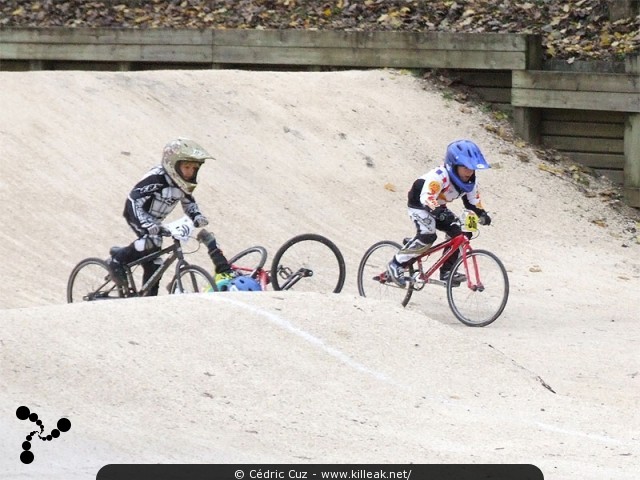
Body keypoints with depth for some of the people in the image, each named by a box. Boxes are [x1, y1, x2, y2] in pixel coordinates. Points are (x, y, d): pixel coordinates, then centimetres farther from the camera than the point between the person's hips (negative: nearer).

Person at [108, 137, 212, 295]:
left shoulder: (184, 181, -8)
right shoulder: (156, 178, -32)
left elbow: (188, 201, 10)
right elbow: (134, 201, -35)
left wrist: (197, 217, -11)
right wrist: (147, 225, -47)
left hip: (155, 221, 7)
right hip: (135, 214, -7)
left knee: (154, 266, 3)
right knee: (151, 241, -34)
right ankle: (118, 260, -13)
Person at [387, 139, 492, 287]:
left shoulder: (469, 181, -9)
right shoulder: (439, 176, -34)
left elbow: (473, 200, 2)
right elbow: (427, 197, -43)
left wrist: (482, 214, -16)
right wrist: (439, 212, -59)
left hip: (438, 207, 8)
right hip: (419, 204, -8)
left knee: (457, 231, -11)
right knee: (427, 235, -30)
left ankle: (447, 271, -2)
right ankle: (397, 264, -17)